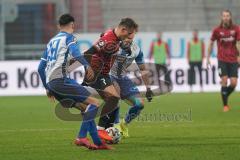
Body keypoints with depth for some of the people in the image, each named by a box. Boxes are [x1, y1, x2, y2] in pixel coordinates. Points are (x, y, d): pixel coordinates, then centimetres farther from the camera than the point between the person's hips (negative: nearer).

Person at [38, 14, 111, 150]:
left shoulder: (51, 41, 26)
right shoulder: (69, 37, 5)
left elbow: (41, 68, 27)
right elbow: (75, 53, -19)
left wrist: (47, 88, 34)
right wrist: (87, 66, -28)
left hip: (51, 83, 8)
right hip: (61, 80, -8)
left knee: (86, 108, 14)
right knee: (95, 103, -9)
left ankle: (98, 143, 8)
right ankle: (81, 137, -21)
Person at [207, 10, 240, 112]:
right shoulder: (217, 30, -2)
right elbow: (211, 43, 9)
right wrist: (208, 58, 8)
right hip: (222, 60, -1)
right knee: (224, 81, -12)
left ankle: (225, 95, 25)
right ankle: (225, 105, -1)